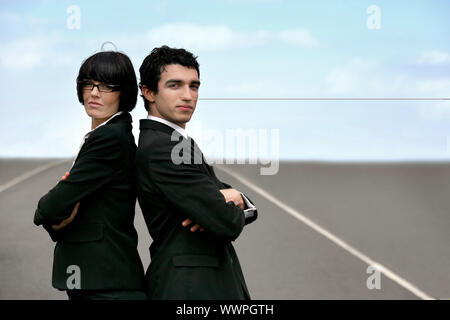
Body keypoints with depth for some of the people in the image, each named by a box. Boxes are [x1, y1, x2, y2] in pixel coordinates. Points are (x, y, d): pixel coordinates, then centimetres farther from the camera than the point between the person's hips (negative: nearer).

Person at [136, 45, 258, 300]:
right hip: (191, 289, -9)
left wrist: (236, 200, -12)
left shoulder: (170, 143, 13)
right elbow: (228, 224, -22)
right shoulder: (160, 148, -17)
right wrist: (232, 208, 0)